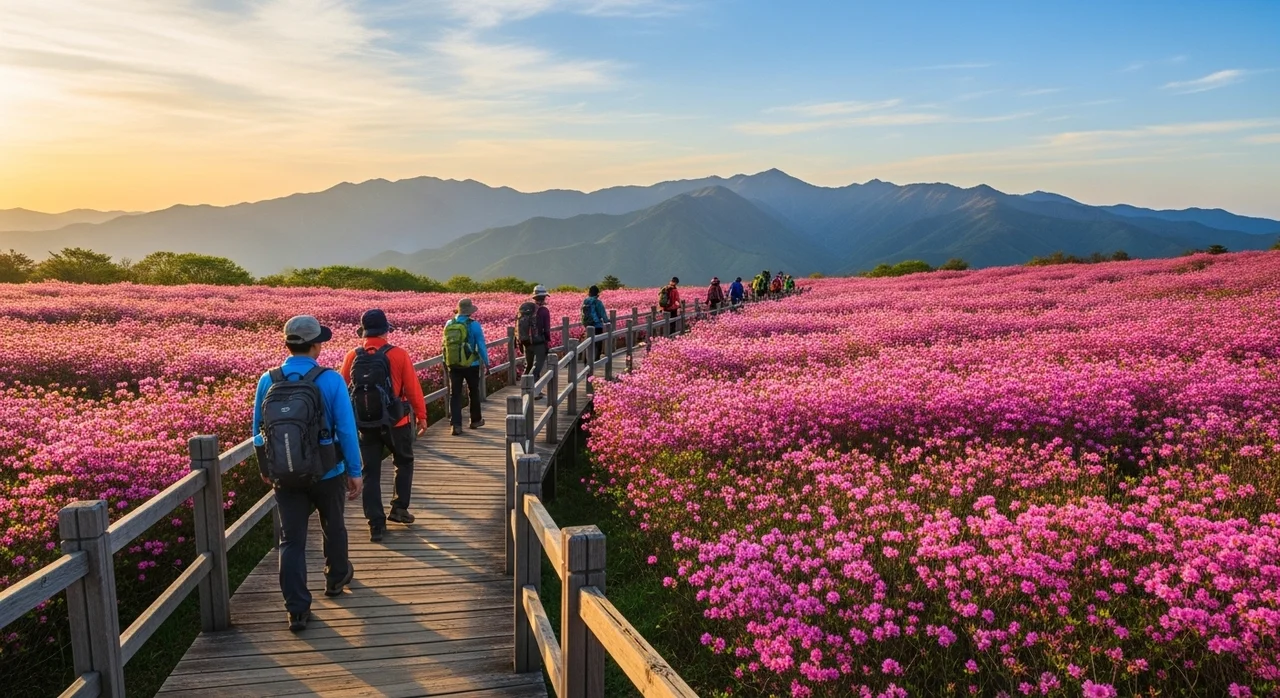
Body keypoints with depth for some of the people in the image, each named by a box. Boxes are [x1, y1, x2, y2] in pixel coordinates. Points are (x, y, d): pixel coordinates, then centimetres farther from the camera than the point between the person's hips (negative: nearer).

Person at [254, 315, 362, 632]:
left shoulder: (268, 381, -4)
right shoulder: (330, 380, -15)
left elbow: (258, 430, 6)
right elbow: (346, 430, -12)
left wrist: (265, 468, 20)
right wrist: (355, 471, -2)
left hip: (284, 476, 2)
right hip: (327, 474, -2)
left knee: (292, 540, 7)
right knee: (333, 527, 22)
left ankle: (297, 609, 6)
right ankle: (337, 577, 43)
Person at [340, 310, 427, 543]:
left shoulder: (353, 357, -2)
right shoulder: (398, 355, -11)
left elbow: (343, 390, 6)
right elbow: (413, 389, -7)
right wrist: (421, 416, 5)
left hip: (364, 424, 2)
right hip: (396, 423, -2)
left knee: (371, 472, 10)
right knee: (404, 463, 21)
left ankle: (376, 523, 9)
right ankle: (399, 508, 18)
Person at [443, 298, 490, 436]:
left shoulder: (449, 325, 2)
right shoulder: (473, 325, -11)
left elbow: (445, 345, 10)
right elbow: (481, 345, -8)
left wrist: (446, 362, 21)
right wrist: (486, 362, 4)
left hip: (453, 365, 3)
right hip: (471, 365, -3)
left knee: (455, 395, 4)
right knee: (473, 393, 15)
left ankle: (456, 425, -4)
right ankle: (476, 420, 28)